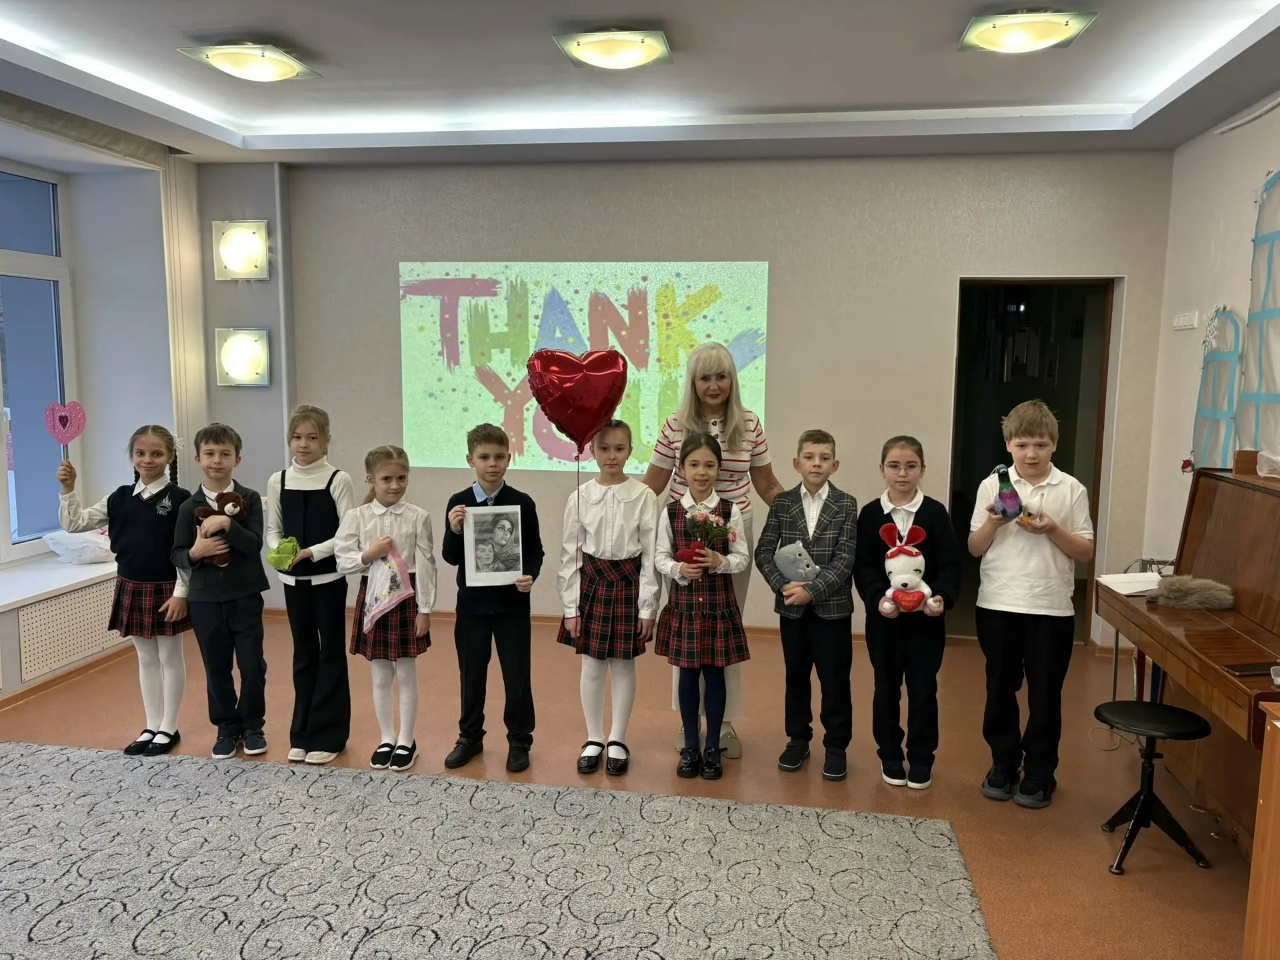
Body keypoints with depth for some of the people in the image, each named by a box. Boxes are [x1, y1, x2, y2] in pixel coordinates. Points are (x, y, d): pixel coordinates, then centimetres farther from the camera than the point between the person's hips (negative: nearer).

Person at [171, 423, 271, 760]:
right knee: (216, 668, 11)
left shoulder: (249, 499, -4)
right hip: (205, 598, 1)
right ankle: (226, 728, 26)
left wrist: (227, 524, -26)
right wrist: (194, 552, -19)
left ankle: (252, 725, 23)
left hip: (245, 595, -1)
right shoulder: (189, 507, -1)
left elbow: (255, 545, -14)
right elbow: (177, 555, 1)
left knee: (252, 665, 5)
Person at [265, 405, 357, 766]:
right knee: (303, 653, 12)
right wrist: (279, 551, -14)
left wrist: (312, 552, -20)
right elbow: (273, 529, 6)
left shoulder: (338, 480, -9)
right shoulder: (277, 481, 2)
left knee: (331, 652, 4)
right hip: (294, 579, 4)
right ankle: (302, 733, 22)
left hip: (329, 577, -4)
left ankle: (327, 734, 14)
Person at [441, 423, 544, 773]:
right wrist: (454, 531, -20)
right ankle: (470, 737, 30)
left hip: (512, 602, -1)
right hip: (472, 602, 2)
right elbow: (450, 557, -2)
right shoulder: (458, 503, -3)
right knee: (471, 673, 14)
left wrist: (530, 575, -19)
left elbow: (535, 551, -1)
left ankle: (519, 740, 22)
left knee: (517, 674, 6)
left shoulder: (522, 503, -5)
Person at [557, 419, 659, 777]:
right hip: (591, 582, 2)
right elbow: (570, 555, 0)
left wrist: (648, 607, -6)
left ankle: (617, 740, 26)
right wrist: (570, 607, -2)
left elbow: (650, 555, -6)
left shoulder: (644, 496, -8)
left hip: (628, 583, -1)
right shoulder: (580, 497, -3)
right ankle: (594, 739, 27)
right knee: (592, 666, 9)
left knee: (623, 665, 9)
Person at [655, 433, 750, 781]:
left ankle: (713, 749, 21)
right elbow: (660, 556, 1)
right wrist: (678, 569, -19)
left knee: (714, 673, 8)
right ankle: (690, 747, 24)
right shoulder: (671, 511, -2)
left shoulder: (730, 511, -3)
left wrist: (720, 561, -21)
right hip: (684, 602, 1)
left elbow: (743, 557, -2)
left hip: (719, 603, 0)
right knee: (688, 674, 9)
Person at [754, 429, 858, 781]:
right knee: (795, 675, 14)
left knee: (834, 679, 5)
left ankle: (836, 746, 19)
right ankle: (798, 739, 28)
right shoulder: (782, 504, 2)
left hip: (832, 606, -2)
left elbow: (846, 558, -10)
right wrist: (783, 585, -17)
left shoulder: (846, 505, -3)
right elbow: (763, 552, -2)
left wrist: (812, 590, -19)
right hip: (791, 606, 2)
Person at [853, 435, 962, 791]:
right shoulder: (870, 514, -1)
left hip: (926, 617, 0)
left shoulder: (935, 513, -1)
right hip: (884, 617, 1)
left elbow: (951, 564, -4)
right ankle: (890, 756, 26)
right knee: (886, 688, 11)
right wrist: (877, 598, -19)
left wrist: (943, 596, -21)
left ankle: (921, 758, 22)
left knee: (923, 689, 7)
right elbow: (862, 566, -4)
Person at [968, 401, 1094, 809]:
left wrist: (1052, 530, -16)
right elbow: (975, 548, 3)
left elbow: (1086, 552, 0)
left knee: (1045, 694, 8)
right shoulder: (992, 485, 1)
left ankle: (1040, 773, 23)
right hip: (998, 604, 1)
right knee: (1000, 688, 12)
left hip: (1051, 608, -1)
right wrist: (993, 522, -15)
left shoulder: (1071, 490, -1)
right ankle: (1004, 764, 28)